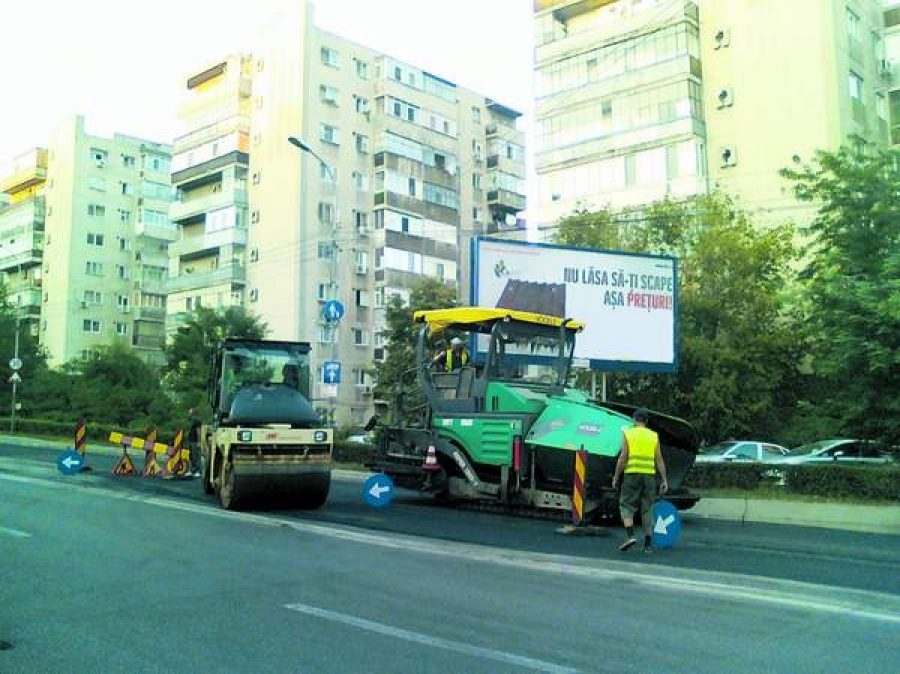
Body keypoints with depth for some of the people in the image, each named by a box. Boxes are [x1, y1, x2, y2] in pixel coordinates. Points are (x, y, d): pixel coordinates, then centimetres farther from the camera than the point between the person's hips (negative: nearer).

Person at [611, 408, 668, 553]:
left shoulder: (628, 434, 1)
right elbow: (659, 459, 3)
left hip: (632, 475, -3)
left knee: (626, 505, 3)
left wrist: (616, 477, 2)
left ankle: (630, 536, -16)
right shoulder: (654, 436, 9)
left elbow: (623, 457, -5)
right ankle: (647, 544, 7)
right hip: (649, 475, 3)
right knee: (647, 509, 9)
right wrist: (664, 480, 4)